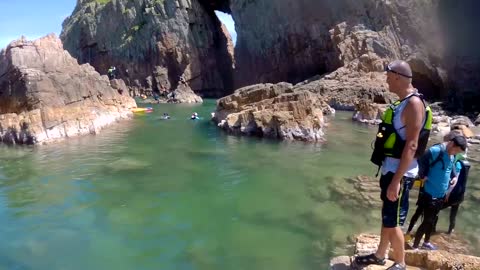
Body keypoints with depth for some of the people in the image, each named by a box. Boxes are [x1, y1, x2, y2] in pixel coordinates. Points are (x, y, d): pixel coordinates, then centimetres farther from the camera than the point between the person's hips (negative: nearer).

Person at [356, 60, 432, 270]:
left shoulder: (414, 103, -18)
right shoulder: (403, 103, 12)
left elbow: (411, 145, -24)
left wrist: (396, 180, -25)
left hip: (400, 172, -9)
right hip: (391, 169, 9)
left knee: (393, 222, 0)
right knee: (387, 218, 19)